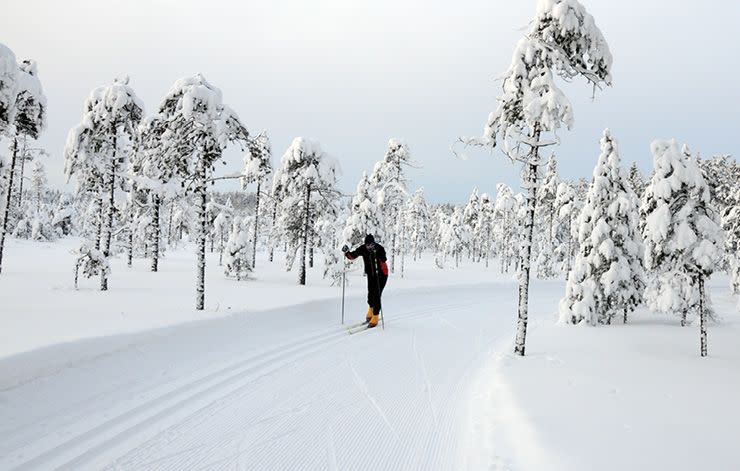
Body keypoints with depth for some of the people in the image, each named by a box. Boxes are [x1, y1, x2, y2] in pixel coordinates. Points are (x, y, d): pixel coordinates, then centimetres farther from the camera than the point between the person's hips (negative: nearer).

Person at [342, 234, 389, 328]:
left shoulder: (379, 248, -25)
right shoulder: (363, 249, -13)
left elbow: (384, 260, -42)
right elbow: (352, 256, -4)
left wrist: (377, 252, -56)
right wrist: (347, 252, -23)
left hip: (381, 274, -5)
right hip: (371, 275, 5)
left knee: (377, 295, -9)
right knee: (370, 294, 15)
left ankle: (375, 319, 2)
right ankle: (370, 312, 42)